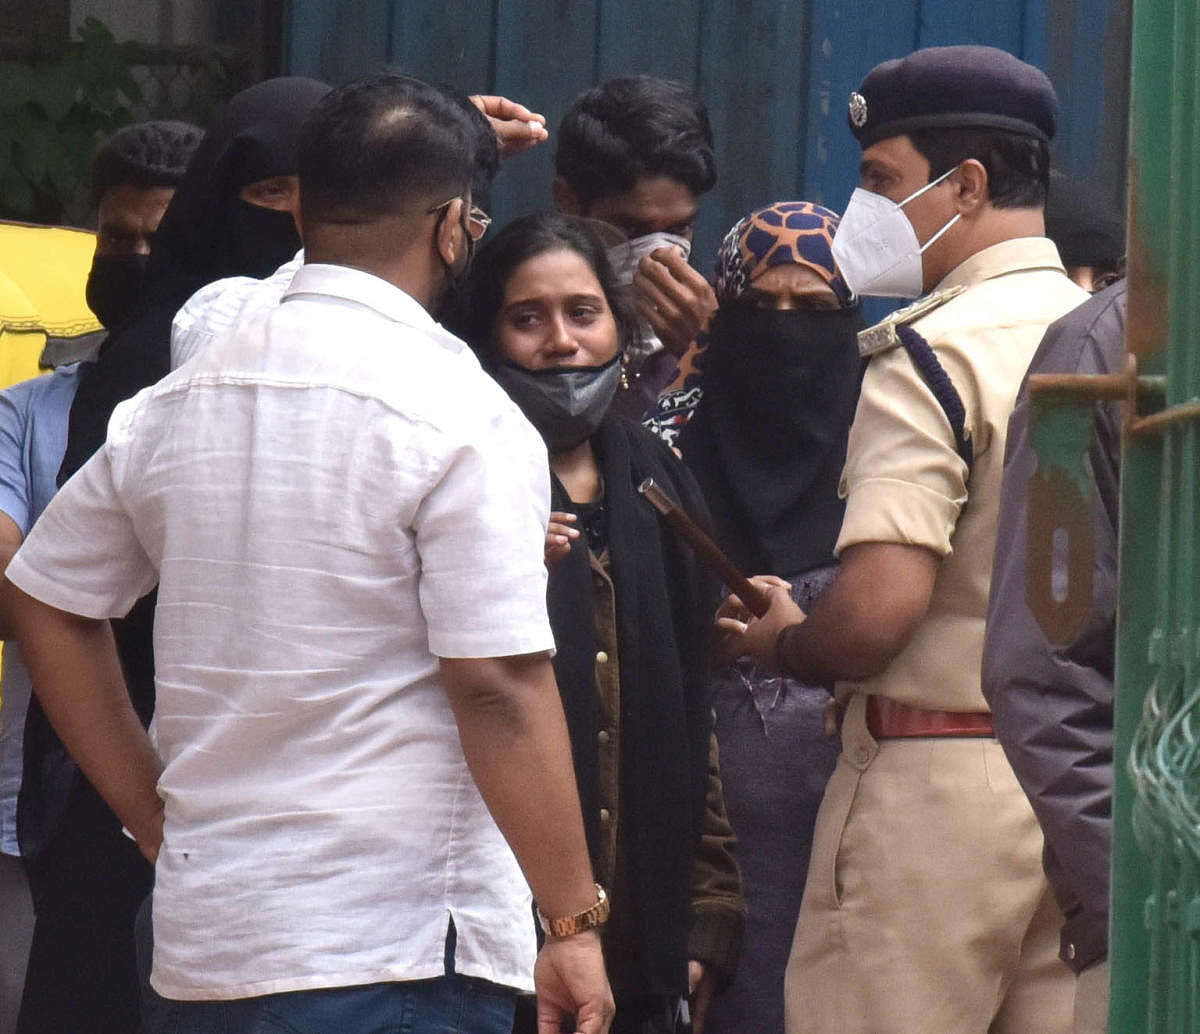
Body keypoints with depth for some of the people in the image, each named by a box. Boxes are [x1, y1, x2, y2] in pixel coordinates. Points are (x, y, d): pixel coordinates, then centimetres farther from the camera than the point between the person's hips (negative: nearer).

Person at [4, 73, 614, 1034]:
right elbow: (500, 690, -15)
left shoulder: (171, 405, 10)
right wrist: (576, 925, -10)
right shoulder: (460, 415, -10)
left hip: (199, 940, 6)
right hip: (402, 953, -6)